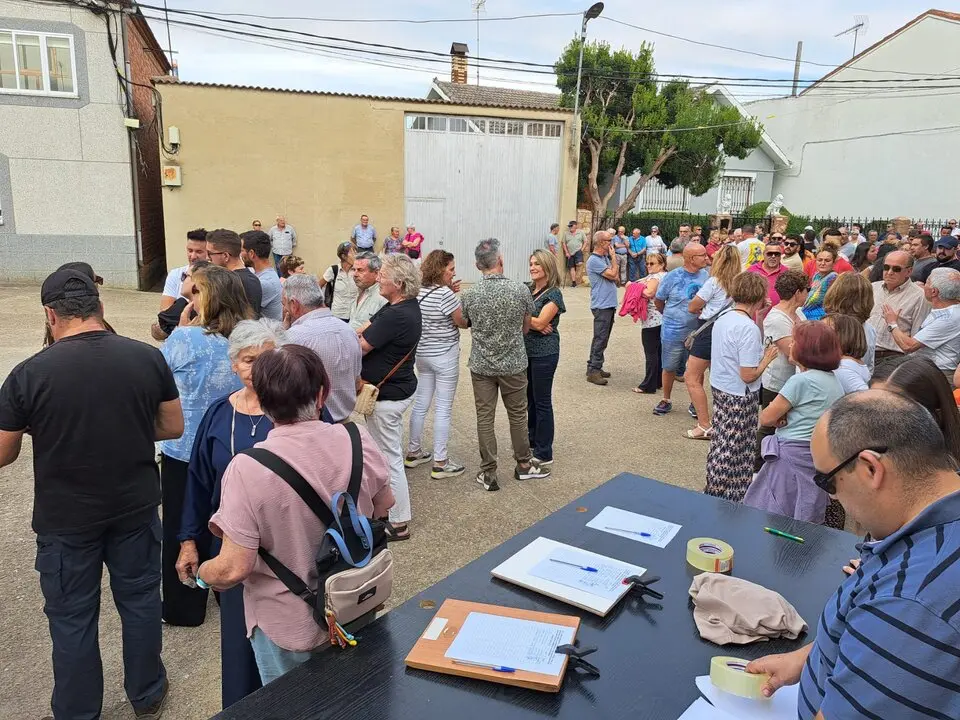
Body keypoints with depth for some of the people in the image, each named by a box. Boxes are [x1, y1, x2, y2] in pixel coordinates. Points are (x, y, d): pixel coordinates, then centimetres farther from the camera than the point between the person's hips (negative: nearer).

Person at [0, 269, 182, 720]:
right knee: (140, 598, 19)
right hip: (136, 507, 2)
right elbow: (173, 428, -1)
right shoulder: (147, 358, -11)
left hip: (64, 518, -2)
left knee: (72, 618, 15)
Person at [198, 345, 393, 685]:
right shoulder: (358, 440, -17)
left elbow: (234, 569, -24)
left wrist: (201, 573, -1)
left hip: (290, 630, -3)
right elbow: (385, 506, 0)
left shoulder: (247, 470, -28)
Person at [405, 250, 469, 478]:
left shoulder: (419, 291, 3)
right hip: (444, 356, -8)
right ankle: (440, 463, 6)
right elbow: (463, 322, -14)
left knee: (420, 404, 17)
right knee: (443, 409, 0)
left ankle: (413, 452, 28)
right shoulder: (445, 294, -20)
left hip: (422, 354, 8)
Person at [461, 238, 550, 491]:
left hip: (481, 365, 0)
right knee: (518, 414, 15)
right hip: (513, 364, 0)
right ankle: (524, 464, 31)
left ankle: (488, 474, 15)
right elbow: (526, 328, 2)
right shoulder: (520, 290, -12)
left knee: (485, 418, 8)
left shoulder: (470, 295, -10)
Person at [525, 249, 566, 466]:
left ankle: (544, 454, 9)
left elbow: (540, 322, -21)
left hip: (544, 354, -7)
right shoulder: (528, 289, 8)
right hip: (526, 350, 7)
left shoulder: (553, 294, -12)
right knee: (530, 399, 17)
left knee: (542, 402, 0)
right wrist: (536, 325, -16)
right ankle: (532, 442, 33)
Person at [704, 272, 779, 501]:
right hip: (739, 397, -8)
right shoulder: (749, 328, -22)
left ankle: (714, 487, 31)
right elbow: (748, 375, -23)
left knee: (721, 443, 19)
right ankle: (731, 496, 17)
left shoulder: (722, 319, 3)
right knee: (734, 450, 5)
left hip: (719, 388, 8)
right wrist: (767, 358, -6)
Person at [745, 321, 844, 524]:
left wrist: (781, 419, 5)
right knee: (807, 522, 15)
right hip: (820, 459, 9)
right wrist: (791, 417, -3)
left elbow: (766, 419, -13)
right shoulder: (834, 381, 9)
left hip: (792, 457, -8)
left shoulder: (801, 380, -16)